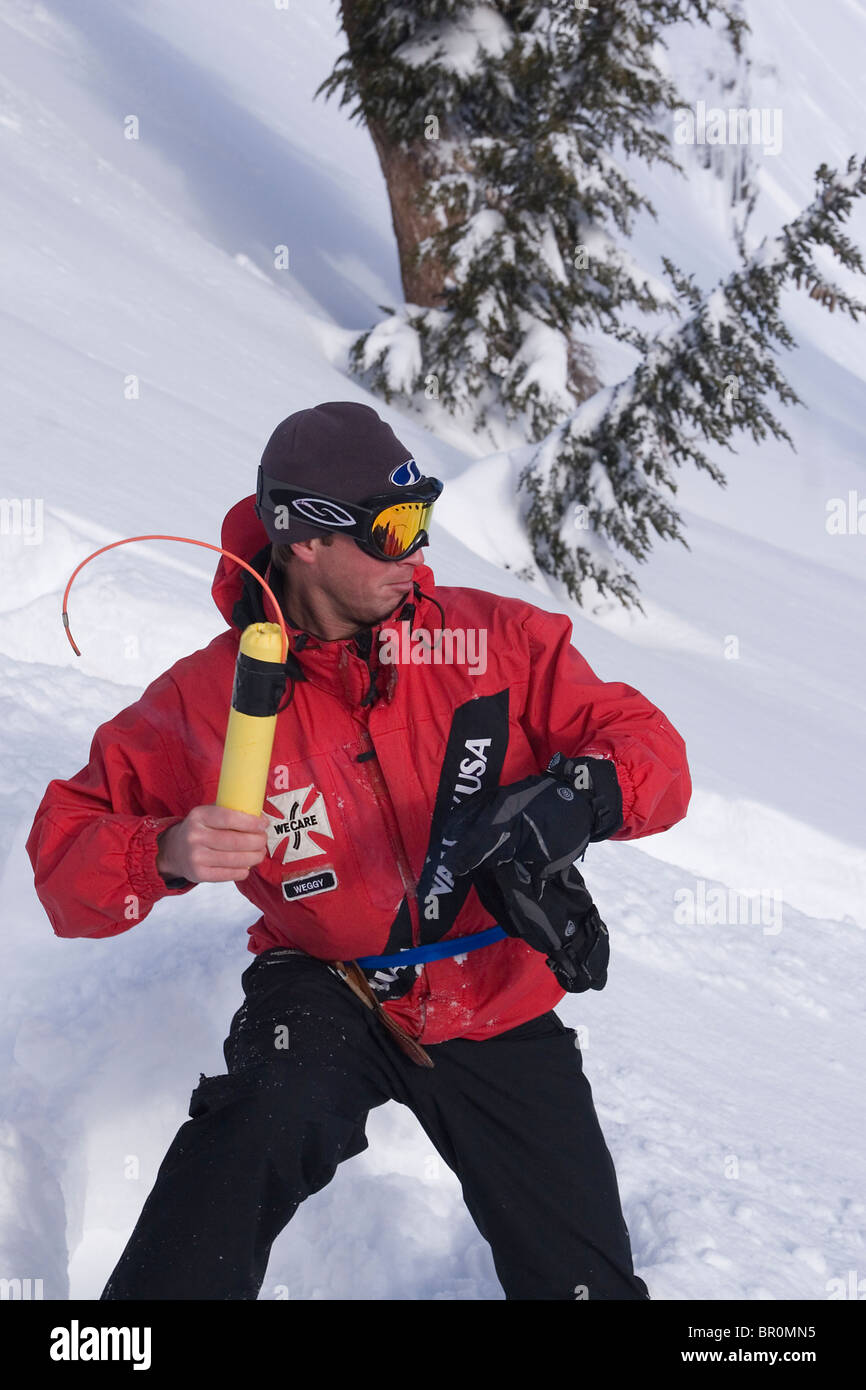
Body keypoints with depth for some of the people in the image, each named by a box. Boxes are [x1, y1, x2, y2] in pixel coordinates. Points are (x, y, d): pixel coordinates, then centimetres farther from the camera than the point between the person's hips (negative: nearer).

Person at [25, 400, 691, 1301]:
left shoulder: (495, 640, -9)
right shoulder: (209, 696, -12)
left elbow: (654, 753, -9)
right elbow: (66, 848, -8)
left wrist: (579, 797, -32)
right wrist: (164, 855, -31)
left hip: (500, 1013, 2)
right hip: (330, 997, -2)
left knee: (584, 1282, 3)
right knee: (269, 1110, -36)